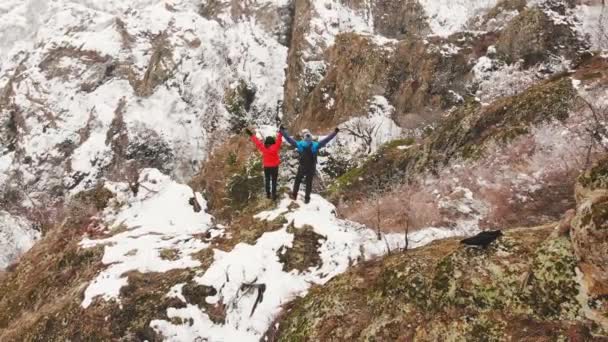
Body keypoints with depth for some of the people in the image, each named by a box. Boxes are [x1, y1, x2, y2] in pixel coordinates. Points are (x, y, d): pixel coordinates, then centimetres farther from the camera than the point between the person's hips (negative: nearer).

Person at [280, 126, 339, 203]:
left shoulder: (299, 144, -13)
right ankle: (307, 198, 17)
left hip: (302, 167, 0)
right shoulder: (315, 145, -13)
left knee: (297, 180, 21)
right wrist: (335, 132, -8)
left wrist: (283, 131, 0)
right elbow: (326, 140, -11)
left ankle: (294, 195, 23)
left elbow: (289, 139, -8)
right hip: (311, 168, 0)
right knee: (309, 182, 13)